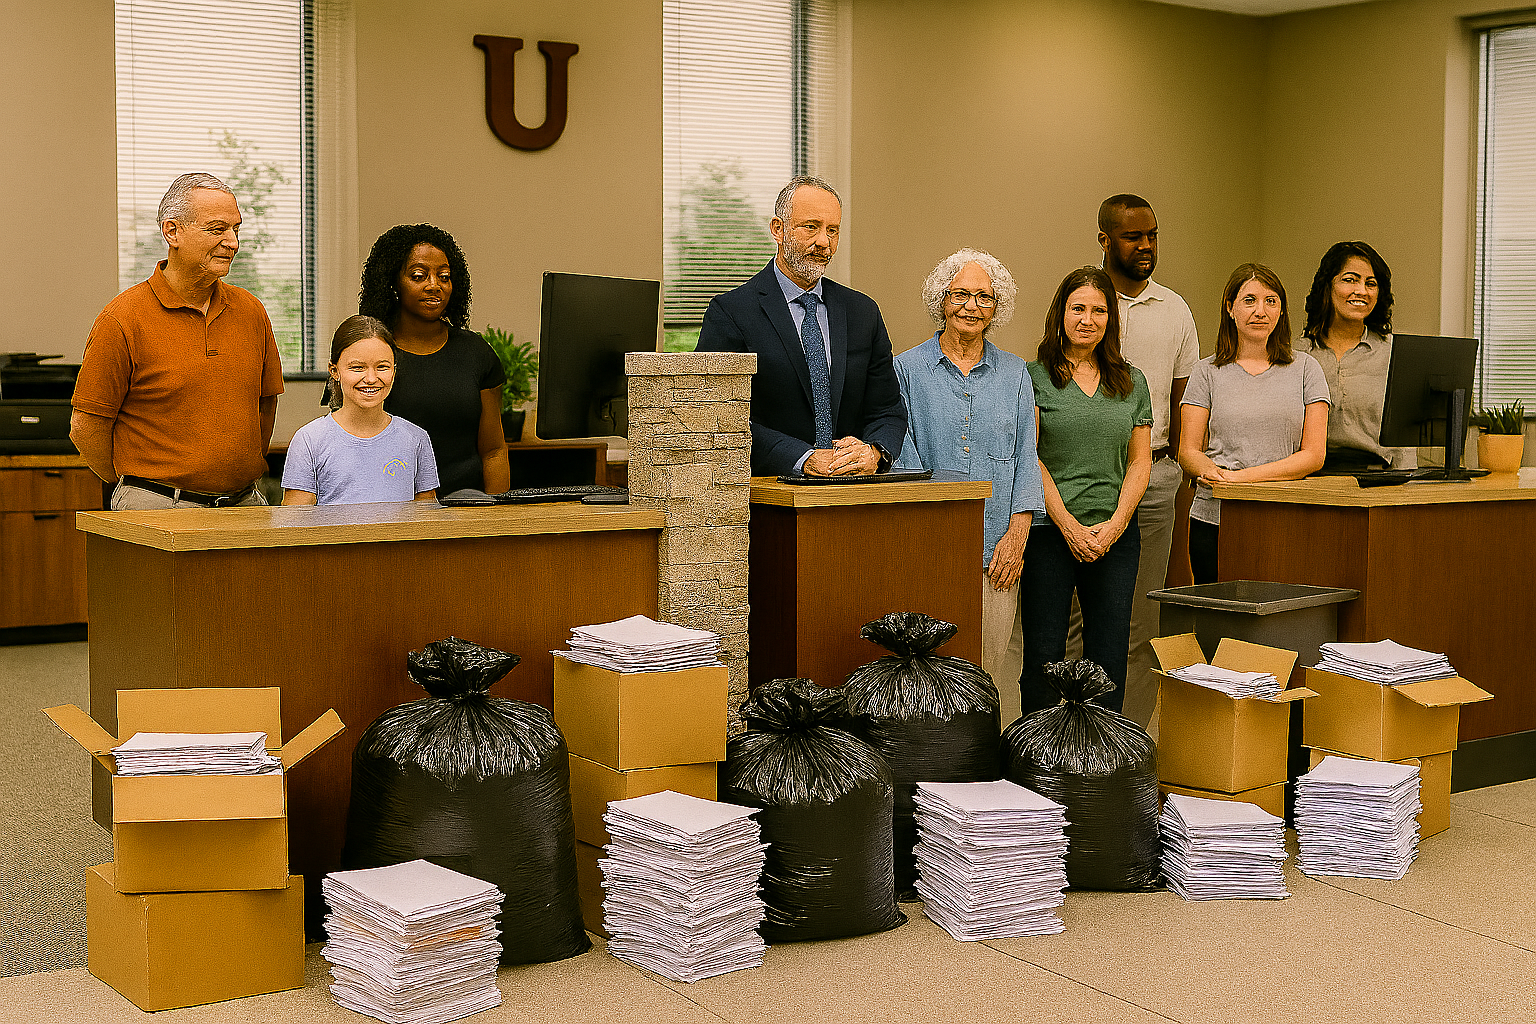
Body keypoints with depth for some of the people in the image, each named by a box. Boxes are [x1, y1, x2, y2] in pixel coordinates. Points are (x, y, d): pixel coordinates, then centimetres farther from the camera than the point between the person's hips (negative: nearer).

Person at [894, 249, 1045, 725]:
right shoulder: (908, 369, 5)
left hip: (995, 554, 2)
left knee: (986, 670, 3)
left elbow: (1025, 457, 9)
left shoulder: (1014, 373, 12)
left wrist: (1017, 533, -3)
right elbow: (903, 456, 0)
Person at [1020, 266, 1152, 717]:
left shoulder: (1133, 382, 13)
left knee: (1109, 656, 4)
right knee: (1043, 654, -1)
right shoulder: (1034, 376, 1)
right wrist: (1069, 524, -10)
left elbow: (1140, 461, 11)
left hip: (1116, 534, 3)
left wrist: (1116, 523, -3)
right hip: (1050, 530, -3)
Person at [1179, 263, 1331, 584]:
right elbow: (1188, 452, 5)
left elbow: (1313, 455, 2)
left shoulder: (1305, 369, 9)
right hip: (1214, 518, 0)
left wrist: (1245, 476, -11)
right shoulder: (1208, 372, 10)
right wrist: (1214, 472, -19)